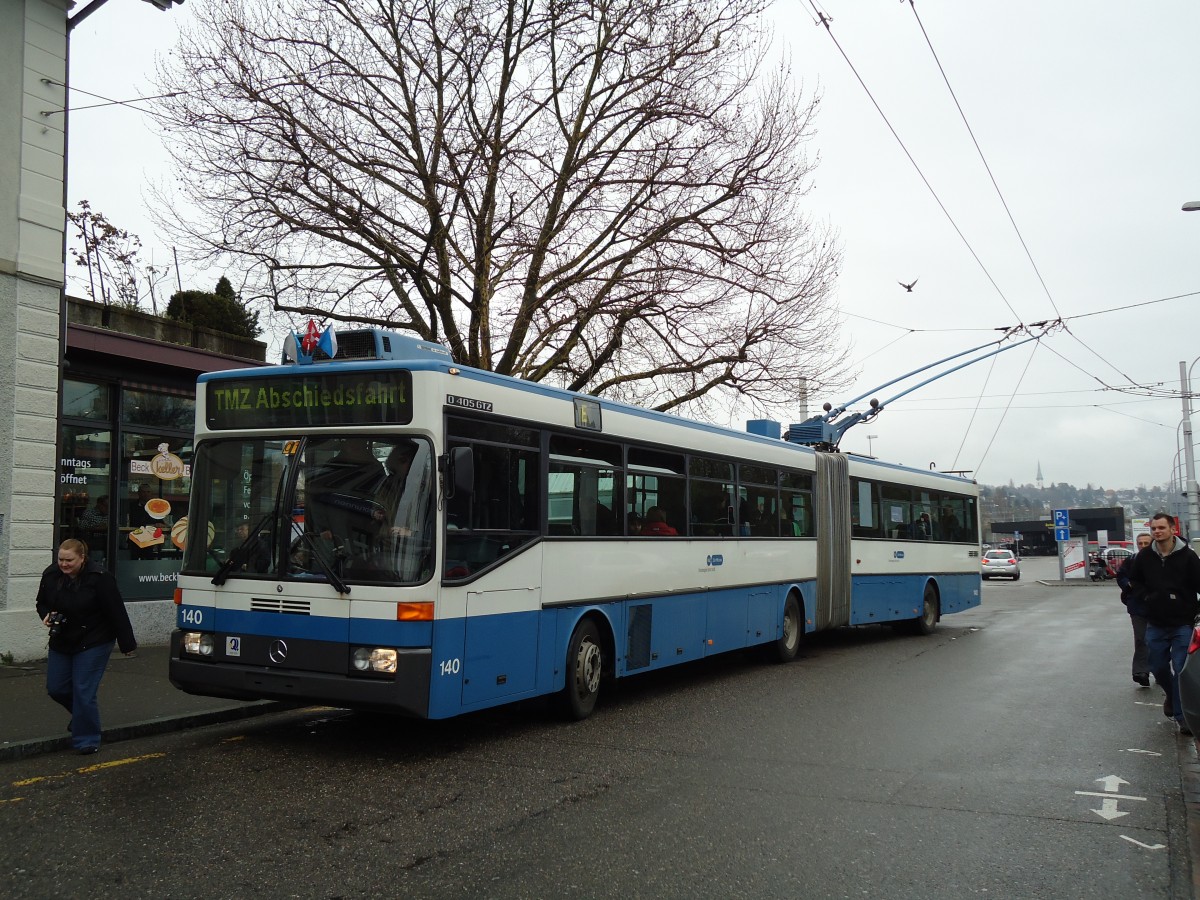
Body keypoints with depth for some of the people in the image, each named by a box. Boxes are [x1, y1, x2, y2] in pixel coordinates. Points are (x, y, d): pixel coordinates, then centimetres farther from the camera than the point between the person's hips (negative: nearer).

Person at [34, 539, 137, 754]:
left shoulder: (99, 578, -20)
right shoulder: (50, 575, -4)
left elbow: (117, 612, -15)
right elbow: (42, 603, 13)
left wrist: (127, 644, -12)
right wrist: (47, 615, -12)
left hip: (93, 643, -6)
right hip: (61, 643, 6)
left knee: (83, 691, -8)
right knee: (55, 688, 10)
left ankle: (87, 740, 6)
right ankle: (81, 714, 39)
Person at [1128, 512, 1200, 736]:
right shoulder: (1144, 556, -1)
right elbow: (1134, 580, 15)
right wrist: (1147, 595, 1)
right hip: (1156, 623, 4)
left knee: (1181, 670, -6)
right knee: (1157, 666, 13)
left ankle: (1182, 714, 3)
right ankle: (1172, 695, 41)